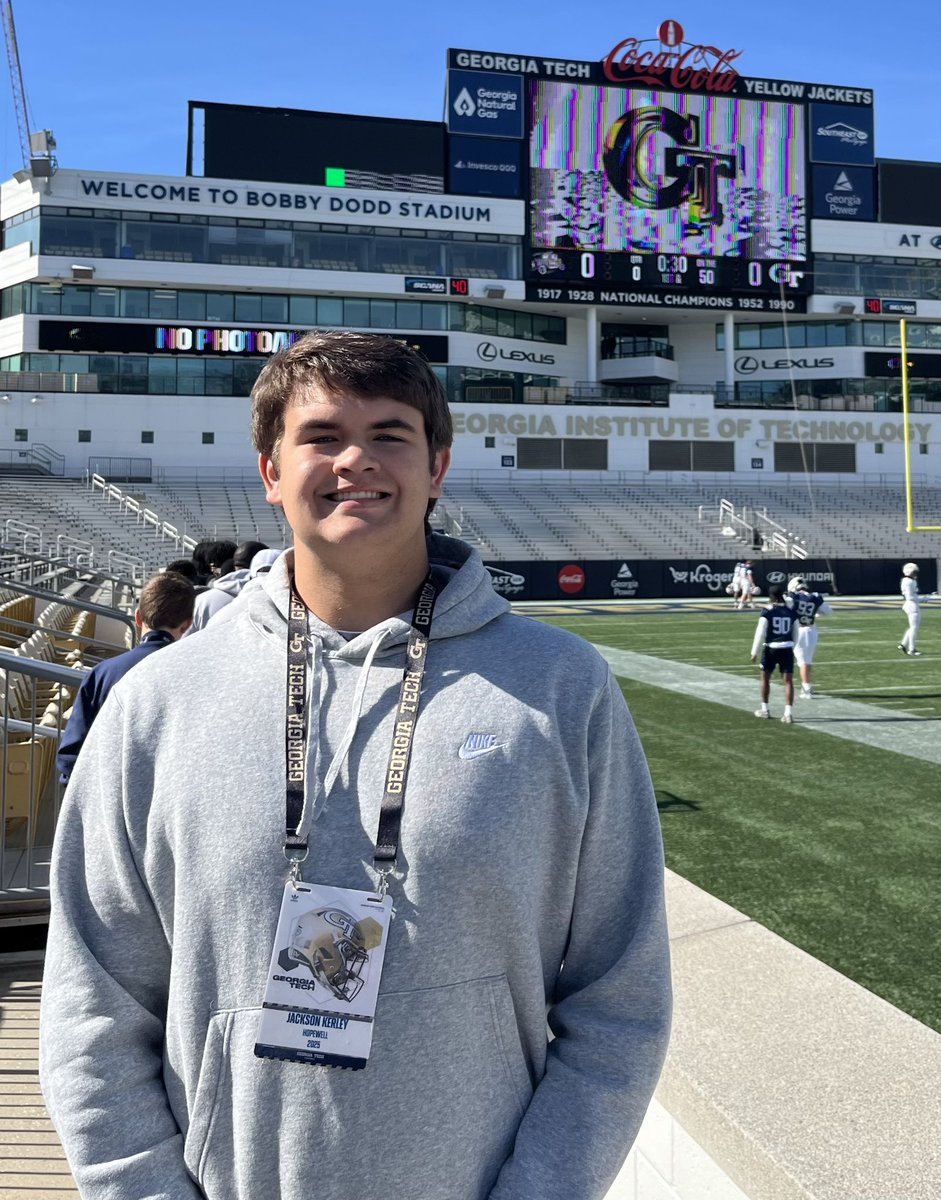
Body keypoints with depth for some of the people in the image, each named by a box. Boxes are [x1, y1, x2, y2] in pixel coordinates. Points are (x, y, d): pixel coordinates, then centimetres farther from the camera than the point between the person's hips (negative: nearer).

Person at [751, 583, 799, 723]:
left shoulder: (767, 611, -9)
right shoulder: (791, 611, 3)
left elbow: (760, 633, -9)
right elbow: (795, 633, 11)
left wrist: (755, 652, -2)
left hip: (771, 648, -2)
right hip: (787, 648, 3)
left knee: (765, 678, 16)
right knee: (788, 680, 3)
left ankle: (765, 710, 26)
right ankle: (788, 713, -4)